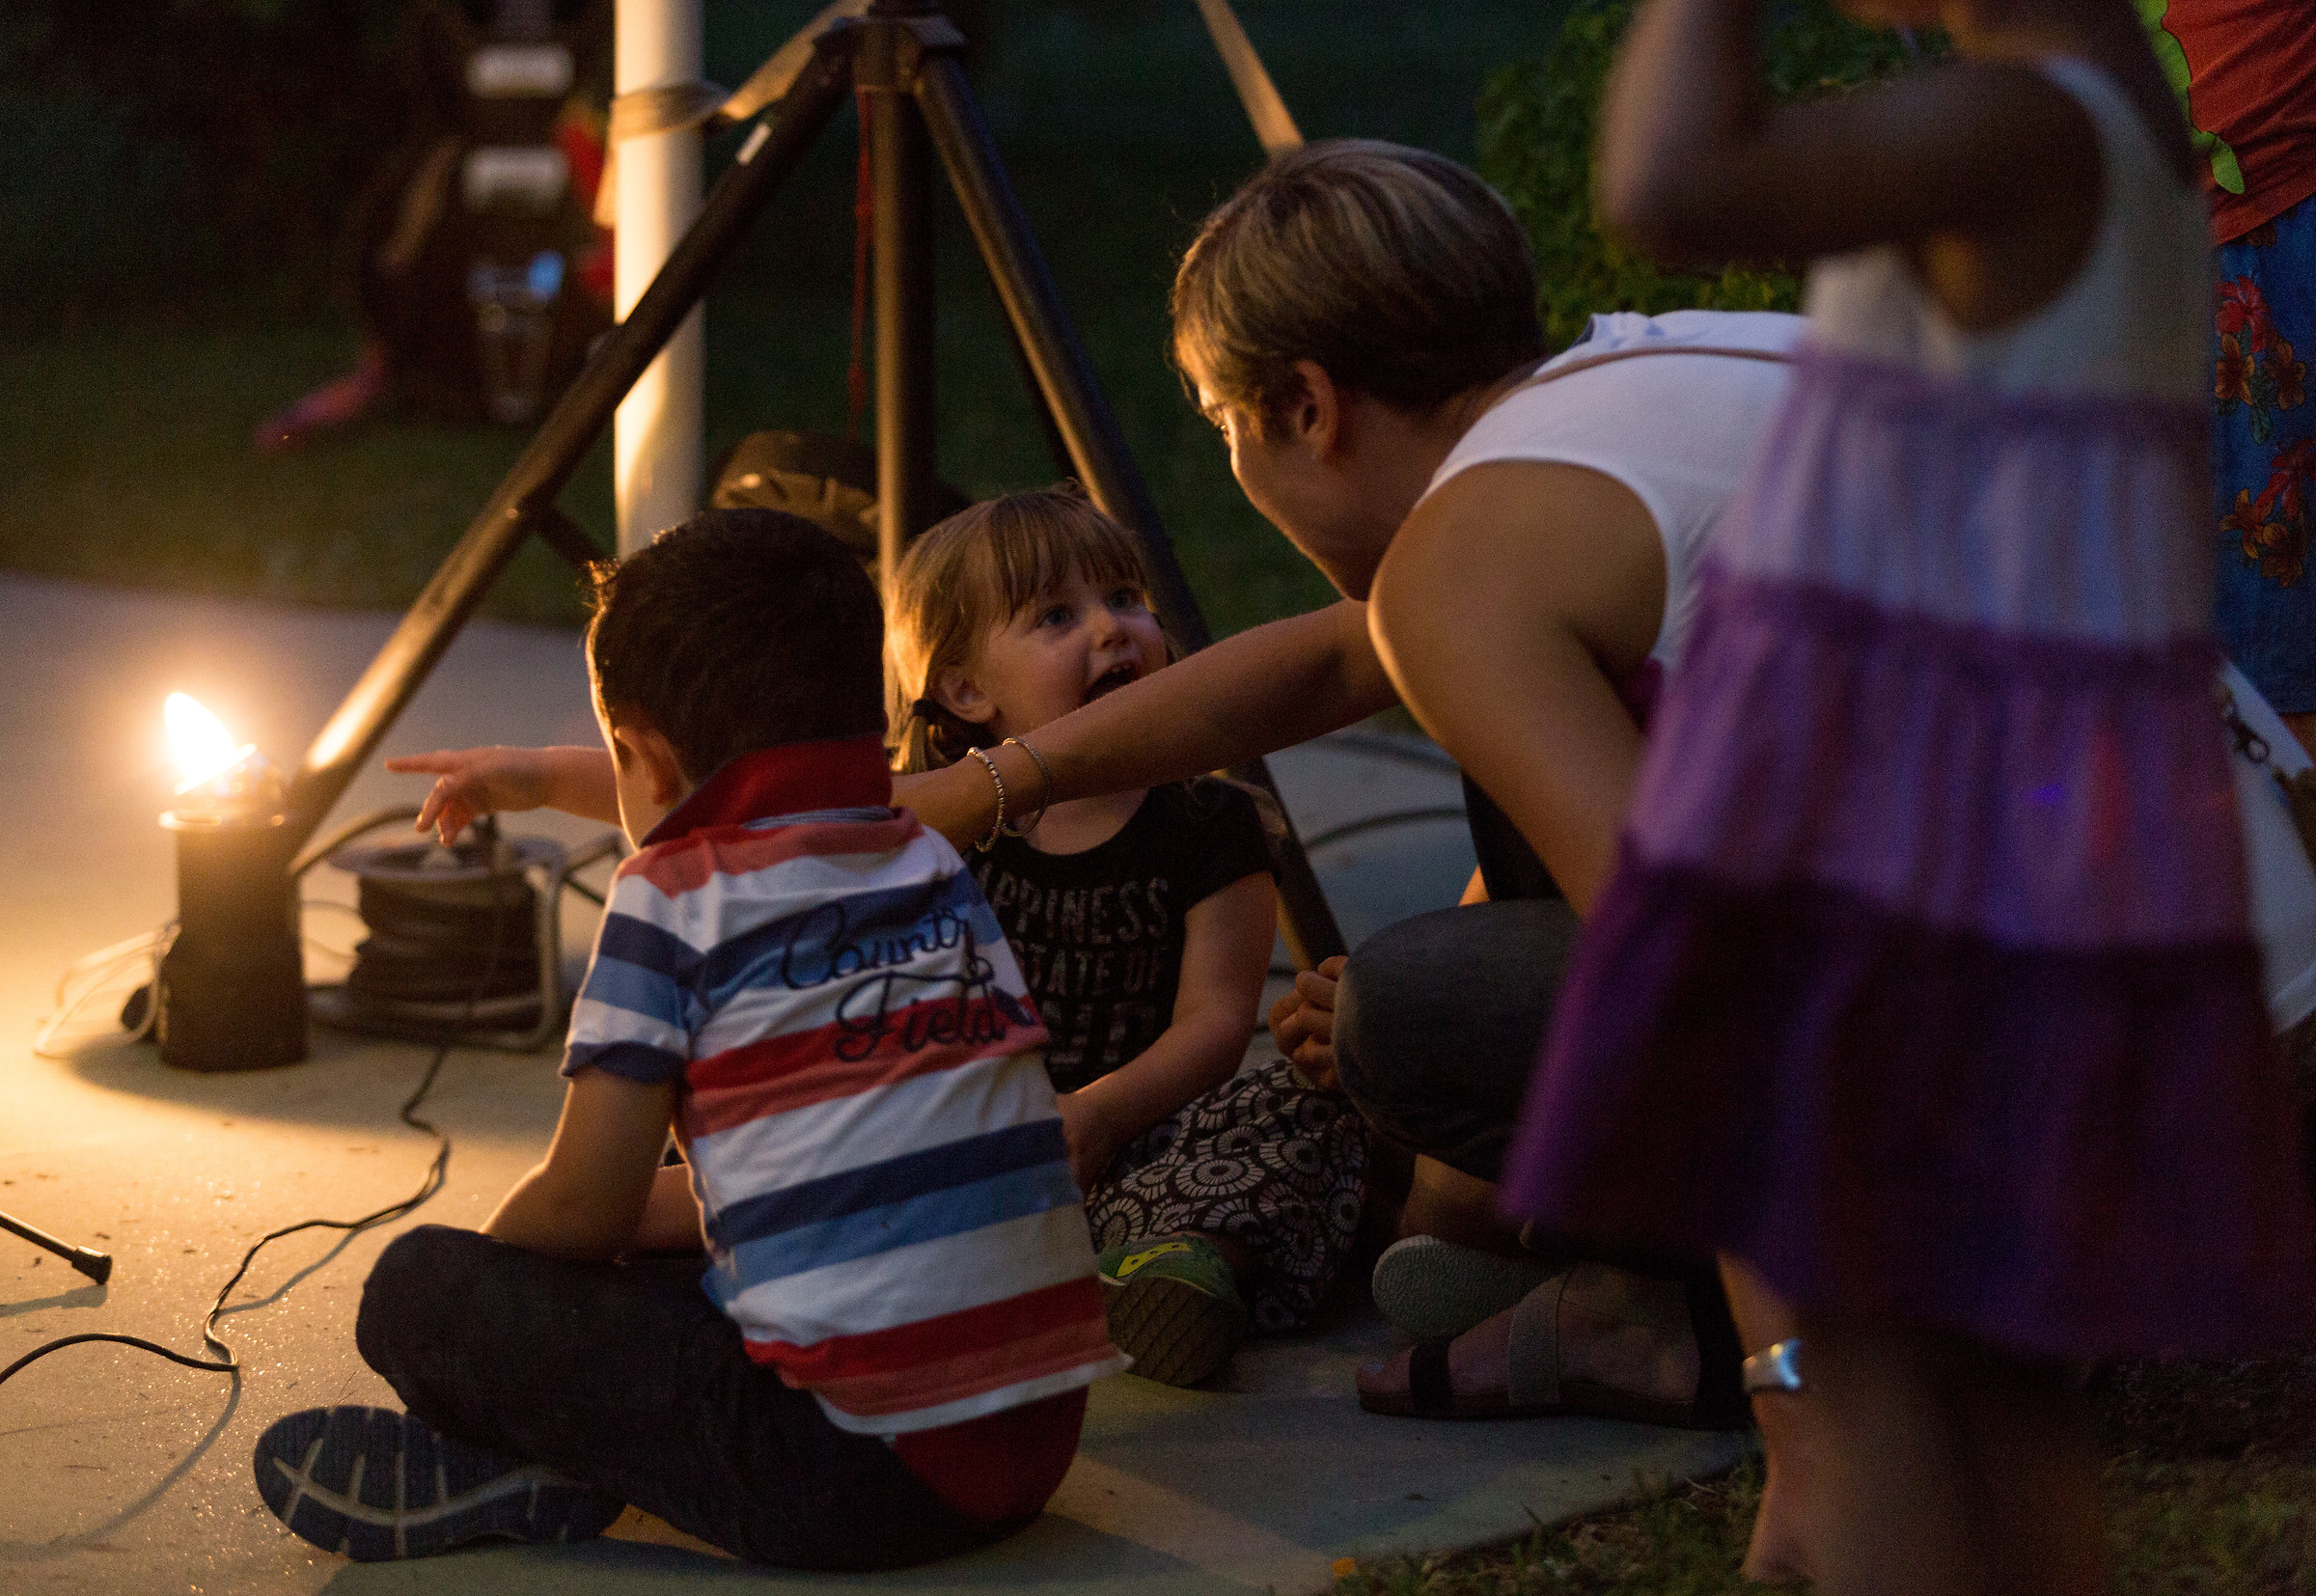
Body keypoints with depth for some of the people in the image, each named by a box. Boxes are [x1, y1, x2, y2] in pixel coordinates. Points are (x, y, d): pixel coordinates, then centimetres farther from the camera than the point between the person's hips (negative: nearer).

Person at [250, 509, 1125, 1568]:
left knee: (416, 1290, 1)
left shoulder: (676, 892, -4)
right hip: (1036, 1441, 7)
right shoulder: (939, 870, 16)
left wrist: (485, 1267, 19)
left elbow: (580, 1209, -3)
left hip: (850, 1476, -7)